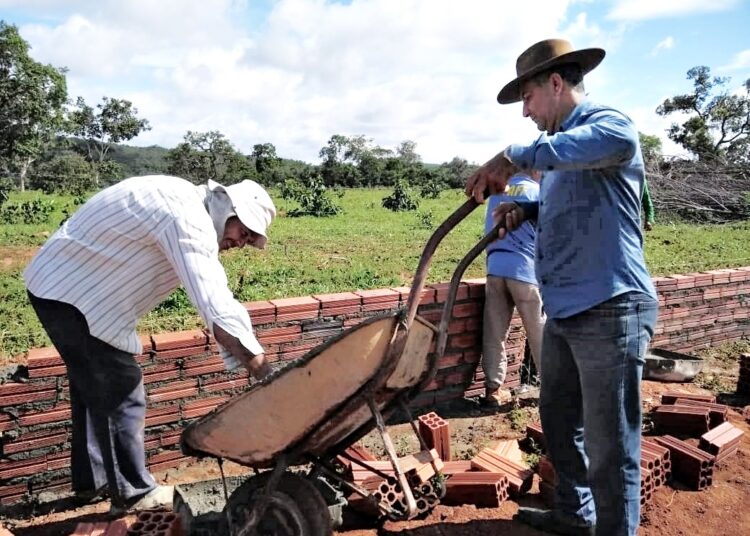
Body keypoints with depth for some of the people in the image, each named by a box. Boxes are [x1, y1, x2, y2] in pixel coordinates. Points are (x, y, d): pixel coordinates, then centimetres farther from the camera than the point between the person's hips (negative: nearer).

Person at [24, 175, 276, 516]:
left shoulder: (189, 214, 7)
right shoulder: (188, 217, -26)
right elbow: (218, 310, -34)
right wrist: (269, 377, -31)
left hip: (63, 286, 10)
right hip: (70, 295, -10)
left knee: (94, 388, 21)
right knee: (122, 393, -3)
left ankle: (91, 478, 36)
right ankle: (132, 493, 13)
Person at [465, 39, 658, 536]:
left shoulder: (606, 121, -9)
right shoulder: (562, 147, 19)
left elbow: (617, 144, -35)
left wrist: (515, 156, -35)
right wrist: (527, 209, 10)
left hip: (609, 309, -10)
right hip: (564, 312, 10)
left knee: (608, 446, -2)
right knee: (559, 421, 22)